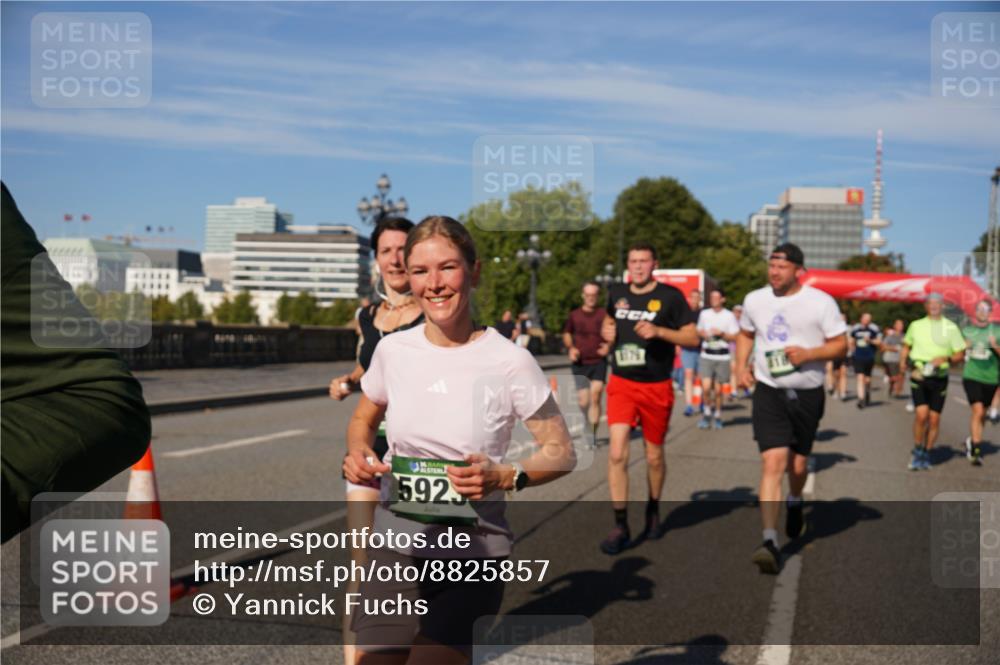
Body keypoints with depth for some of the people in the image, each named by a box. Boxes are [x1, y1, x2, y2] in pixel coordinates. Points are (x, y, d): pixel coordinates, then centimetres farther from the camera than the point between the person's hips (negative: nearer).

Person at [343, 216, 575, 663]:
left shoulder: (510, 362, -11)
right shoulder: (392, 350, -1)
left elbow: (561, 453, -3)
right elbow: (362, 420, 17)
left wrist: (506, 478, -21)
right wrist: (358, 453, -5)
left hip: (474, 553, -3)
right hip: (395, 545, 3)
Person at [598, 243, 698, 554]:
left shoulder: (670, 296, -5)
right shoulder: (617, 293, 7)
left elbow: (692, 337, -6)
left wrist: (658, 331, -20)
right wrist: (606, 331, 3)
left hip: (656, 387, -2)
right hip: (621, 384, 2)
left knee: (654, 457, 11)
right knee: (617, 454, -12)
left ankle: (653, 511, 37)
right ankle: (620, 527, -5)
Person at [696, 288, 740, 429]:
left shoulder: (729, 316, 1)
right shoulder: (704, 314, 9)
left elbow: (735, 337, 1)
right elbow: (699, 331, 21)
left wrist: (722, 334, -14)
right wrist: (703, 334, -1)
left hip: (722, 356, -1)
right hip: (706, 355, 1)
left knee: (718, 390, 3)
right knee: (706, 387, -11)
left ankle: (718, 416, 22)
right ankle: (707, 413, 11)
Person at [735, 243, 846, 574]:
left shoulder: (821, 302, -7)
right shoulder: (755, 300, 2)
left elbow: (840, 344, -3)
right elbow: (745, 334, 19)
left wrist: (808, 353, -20)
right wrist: (741, 367, 5)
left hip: (807, 394, 0)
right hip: (768, 392, 0)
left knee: (798, 464, 14)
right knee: (773, 463, -14)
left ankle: (795, 503, 50)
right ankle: (770, 541, -17)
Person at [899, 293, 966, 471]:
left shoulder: (951, 327, 4)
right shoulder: (916, 325, 8)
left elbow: (960, 354, 5)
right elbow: (906, 347, 19)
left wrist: (945, 358, -14)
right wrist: (903, 363, 2)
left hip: (939, 377, 1)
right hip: (919, 376, -1)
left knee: (934, 418, 3)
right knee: (921, 414, -15)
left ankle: (926, 455, 19)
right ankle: (917, 451, 4)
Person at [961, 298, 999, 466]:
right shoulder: (966, 330, 4)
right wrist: (964, 348, -8)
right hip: (971, 376, -2)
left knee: (981, 414, 14)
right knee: (978, 411, -15)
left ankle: (971, 440, 38)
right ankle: (976, 450, -14)